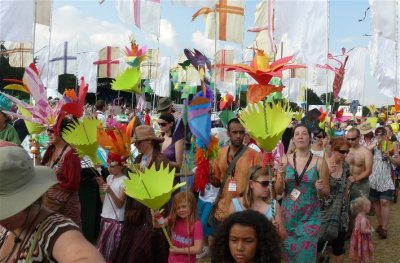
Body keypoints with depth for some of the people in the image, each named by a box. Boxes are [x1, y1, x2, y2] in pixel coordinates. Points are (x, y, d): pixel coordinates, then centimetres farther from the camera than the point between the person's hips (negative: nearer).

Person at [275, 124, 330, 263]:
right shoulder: (285, 160, -1)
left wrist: (320, 189, -20)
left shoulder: (319, 162, -6)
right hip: (288, 216, 2)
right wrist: (281, 176, -17)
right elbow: (278, 191, 1)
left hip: (309, 217, -2)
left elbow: (326, 192, 2)